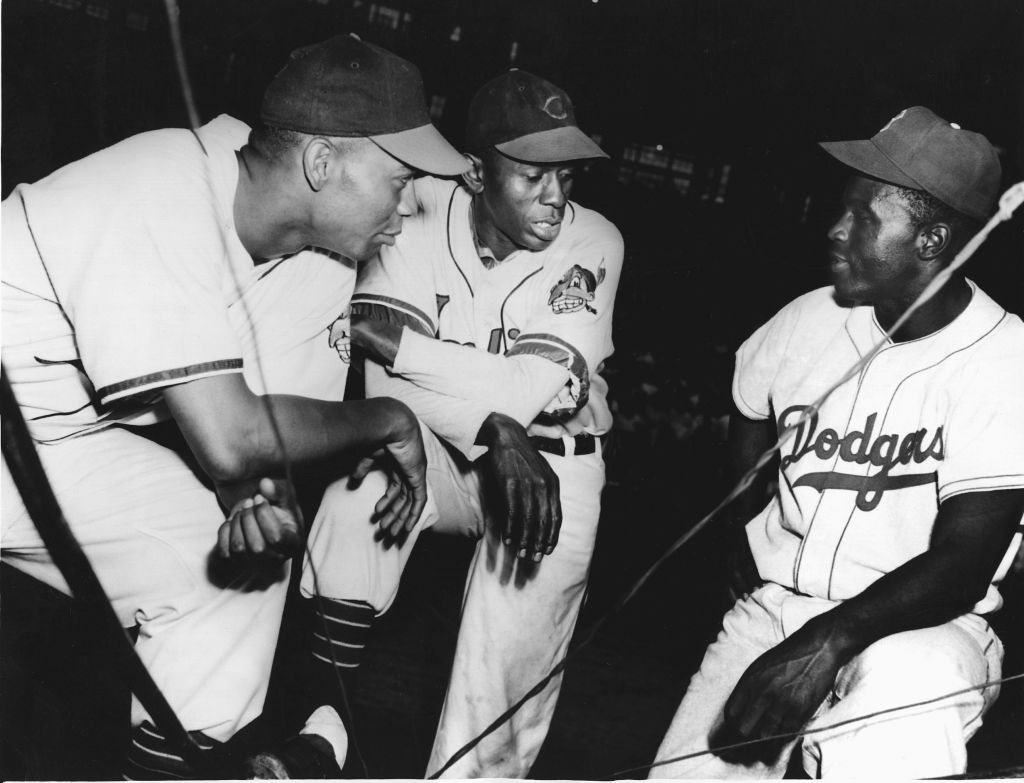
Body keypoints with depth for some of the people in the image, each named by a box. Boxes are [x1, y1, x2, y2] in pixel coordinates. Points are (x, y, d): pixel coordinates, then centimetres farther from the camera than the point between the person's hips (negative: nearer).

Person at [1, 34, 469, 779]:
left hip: (67, 426, 8)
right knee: (222, 555, -16)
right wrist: (389, 421, -21)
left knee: (253, 549, -1)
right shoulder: (165, 209, -32)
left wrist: (259, 483, -25)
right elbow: (228, 439, -35)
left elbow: (270, 420, -3)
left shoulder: (322, 243, -7)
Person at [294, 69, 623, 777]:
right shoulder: (422, 217, -11)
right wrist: (492, 428, -31)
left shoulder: (593, 244, -14)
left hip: (552, 463, -1)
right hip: (441, 455, 1)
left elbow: (534, 388, -24)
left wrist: (389, 334, -26)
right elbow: (384, 378, -19)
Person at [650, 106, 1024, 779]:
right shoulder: (811, 319, 2)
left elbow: (961, 566, -18)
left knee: (910, 679, -38)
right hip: (771, 608, 4)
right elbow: (749, 420, 24)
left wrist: (829, 641, -31)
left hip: (916, 626, -4)